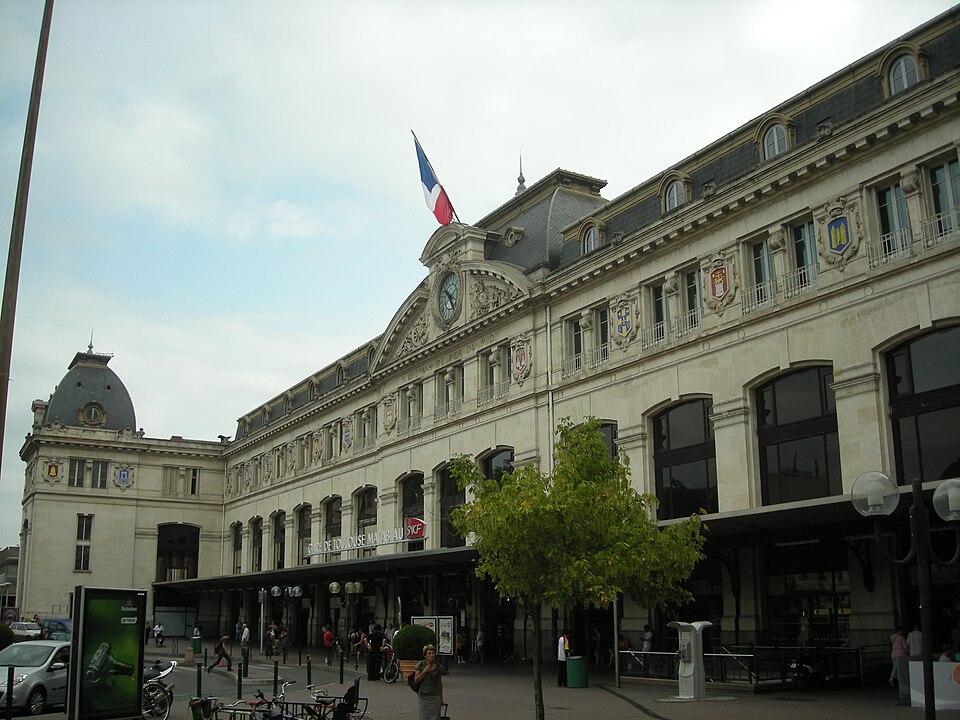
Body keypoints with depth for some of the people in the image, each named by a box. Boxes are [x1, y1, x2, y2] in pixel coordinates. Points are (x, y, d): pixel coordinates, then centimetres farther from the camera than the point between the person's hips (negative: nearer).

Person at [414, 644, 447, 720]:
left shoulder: (438, 667, 1)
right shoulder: (420, 665, -4)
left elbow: (440, 683, 12)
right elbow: (416, 680, -4)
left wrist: (441, 697, 14)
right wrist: (424, 672, -16)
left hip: (435, 697, 1)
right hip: (423, 696, -1)